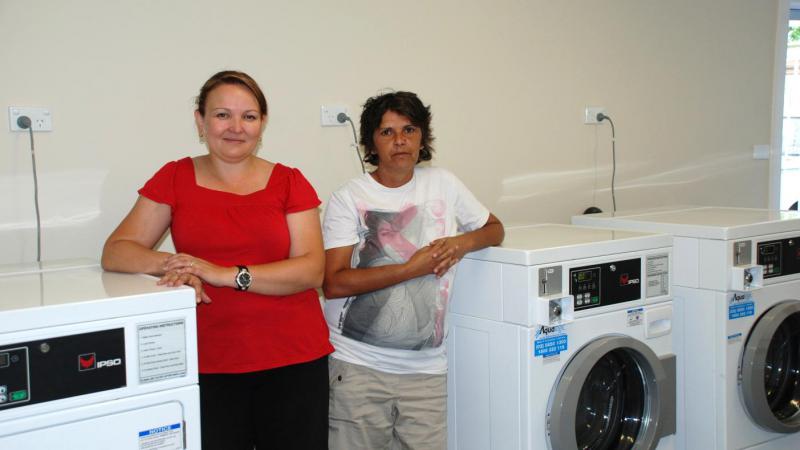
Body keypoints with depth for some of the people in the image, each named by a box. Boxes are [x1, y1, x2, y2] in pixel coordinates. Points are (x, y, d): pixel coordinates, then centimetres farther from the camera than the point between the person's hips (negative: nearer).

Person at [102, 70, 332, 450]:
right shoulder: (174, 178, 4)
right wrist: (169, 263, -20)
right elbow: (116, 251, 0)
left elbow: (312, 270, -7)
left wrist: (228, 274, -19)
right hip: (209, 365, 0)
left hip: (294, 361, 0)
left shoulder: (289, 182, 2)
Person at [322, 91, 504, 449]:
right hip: (358, 364, -3)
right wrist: (412, 269, -16)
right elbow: (334, 283, -13)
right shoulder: (349, 198, -4)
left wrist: (463, 242, -4)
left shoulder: (443, 185, 7)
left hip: (425, 368, 3)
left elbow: (495, 229, 19)